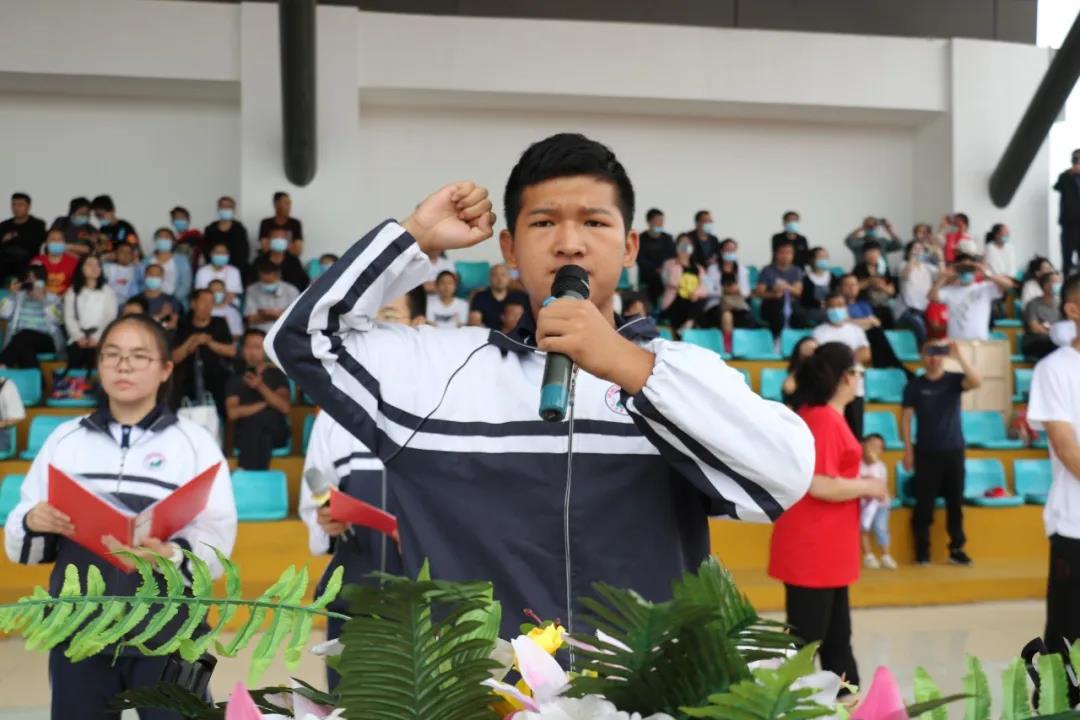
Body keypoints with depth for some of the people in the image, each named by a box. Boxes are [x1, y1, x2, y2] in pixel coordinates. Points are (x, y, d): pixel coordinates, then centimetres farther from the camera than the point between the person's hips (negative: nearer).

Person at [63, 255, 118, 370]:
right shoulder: (72, 291, 16)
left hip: (99, 340, -1)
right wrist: (79, 336, -7)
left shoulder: (108, 291, 12)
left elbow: (110, 317, 3)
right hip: (78, 339, 2)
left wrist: (96, 337, -9)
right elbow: (69, 317, 8)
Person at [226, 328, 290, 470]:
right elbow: (233, 412, -1)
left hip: (276, 433, 0)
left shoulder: (277, 375, 13)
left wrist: (261, 387, -13)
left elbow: (285, 407, -3)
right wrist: (265, 404, -5)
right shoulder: (235, 379, 15)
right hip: (245, 435, 0)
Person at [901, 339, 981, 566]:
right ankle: (922, 549, 9)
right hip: (926, 453, -1)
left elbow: (977, 382, -20)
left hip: (953, 451, 1)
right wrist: (908, 450, -4)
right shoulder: (914, 385, -1)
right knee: (924, 503, 1)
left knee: (955, 502, 6)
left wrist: (958, 356, -27)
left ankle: (956, 548, 14)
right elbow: (906, 418, 1)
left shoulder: (954, 380, 0)